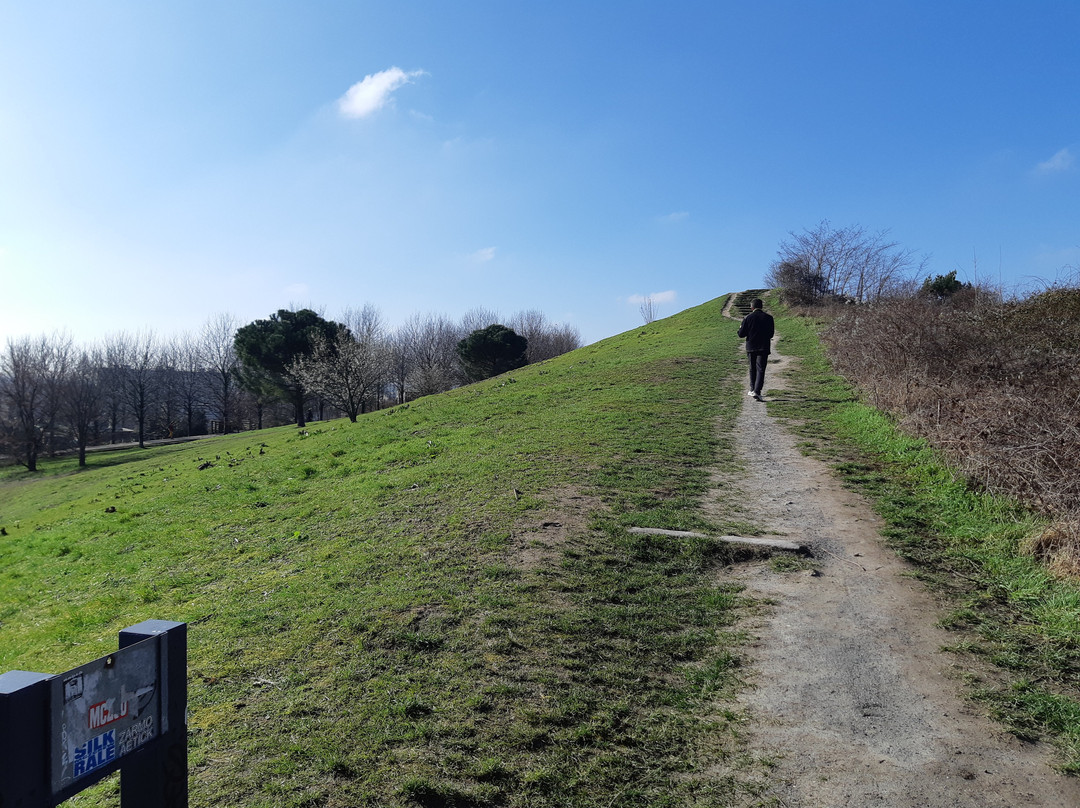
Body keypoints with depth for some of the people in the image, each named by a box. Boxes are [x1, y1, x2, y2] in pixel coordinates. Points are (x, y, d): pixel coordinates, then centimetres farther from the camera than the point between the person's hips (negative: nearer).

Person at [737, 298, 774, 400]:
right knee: (760, 369, -2)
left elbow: (741, 334, -5)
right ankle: (757, 391, -15)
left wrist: (740, 328, 16)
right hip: (763, 348, -1)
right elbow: (771, 334, 2)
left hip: (751, 347, 1)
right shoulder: (768, 318, -3)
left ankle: (752, 389, 25)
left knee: (752, 369, 16)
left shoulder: (747, 318, -5)